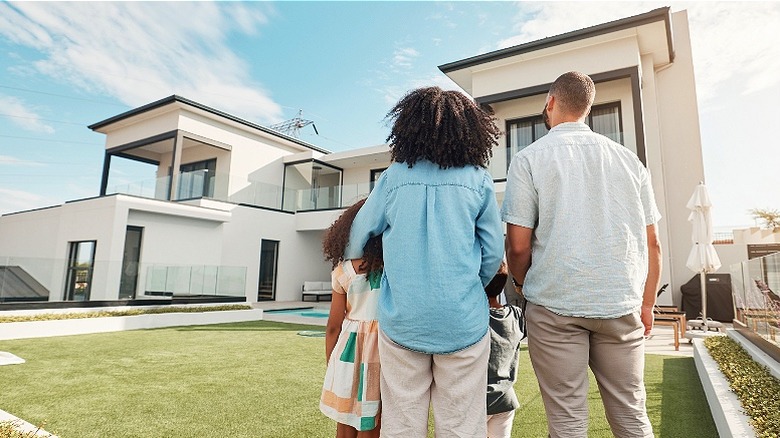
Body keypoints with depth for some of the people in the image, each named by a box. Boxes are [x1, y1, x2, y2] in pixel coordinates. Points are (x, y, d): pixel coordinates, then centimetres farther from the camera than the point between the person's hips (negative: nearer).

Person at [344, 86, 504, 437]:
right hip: (463, 322, 0)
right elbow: (494, 250, 2)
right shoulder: (478, 179, -1)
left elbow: (361, 231, 8)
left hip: (401, 320, 1)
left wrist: (350, 263, 29)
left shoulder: (394, 176, 0)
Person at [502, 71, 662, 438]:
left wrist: (524, 285, 11)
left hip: (555, 305, -3)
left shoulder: (529, 159, -3)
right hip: (621, 305, 4)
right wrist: (646, 304, 18)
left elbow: (518, 245, -8)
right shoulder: (628, 158, 8)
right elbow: (651, 243, 8)